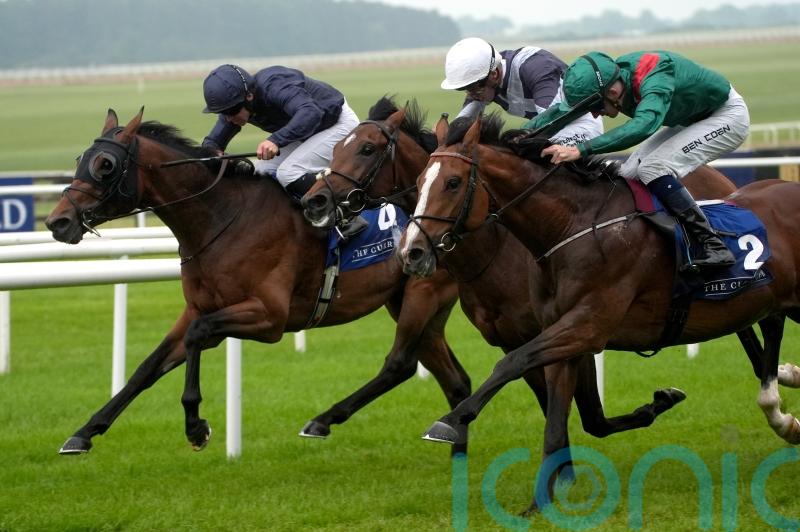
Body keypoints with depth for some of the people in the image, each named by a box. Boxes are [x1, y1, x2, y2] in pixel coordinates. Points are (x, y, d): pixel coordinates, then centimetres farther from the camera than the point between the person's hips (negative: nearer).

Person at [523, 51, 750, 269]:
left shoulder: (656, 81, -38)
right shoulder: (607, 80, -14)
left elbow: (643, 125, -56)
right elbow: (562, 110, -3)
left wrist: (581, 150, -62)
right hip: (692, 119, 9)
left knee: (652, 169, -24)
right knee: (630, 174, -2)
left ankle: (714, 248, -24)